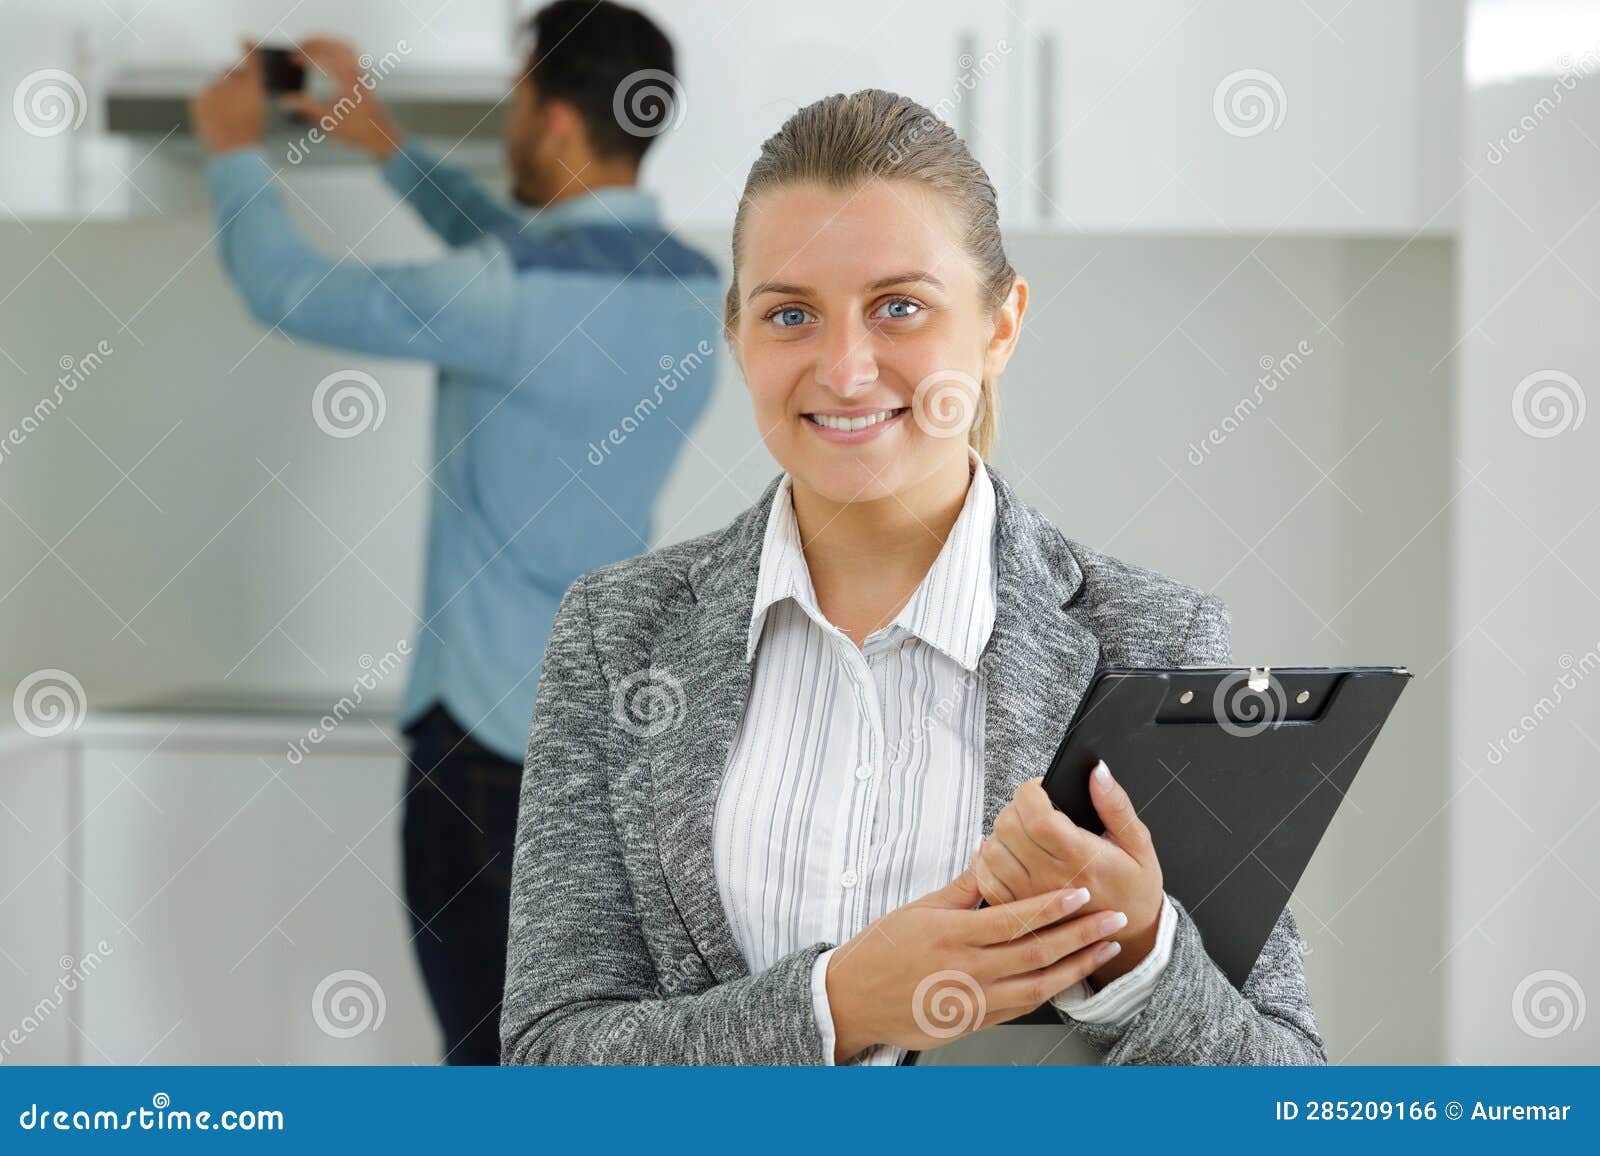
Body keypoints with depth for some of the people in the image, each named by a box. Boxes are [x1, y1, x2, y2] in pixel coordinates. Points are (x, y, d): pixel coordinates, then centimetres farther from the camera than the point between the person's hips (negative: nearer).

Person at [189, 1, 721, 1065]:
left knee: (499, 1053, 2)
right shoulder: (693, 287, 3)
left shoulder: (514, 301, -21)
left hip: (496, 735, -7)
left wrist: (236, 149, 8)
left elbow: (286, 290, -10)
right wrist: (385, 144, 27)